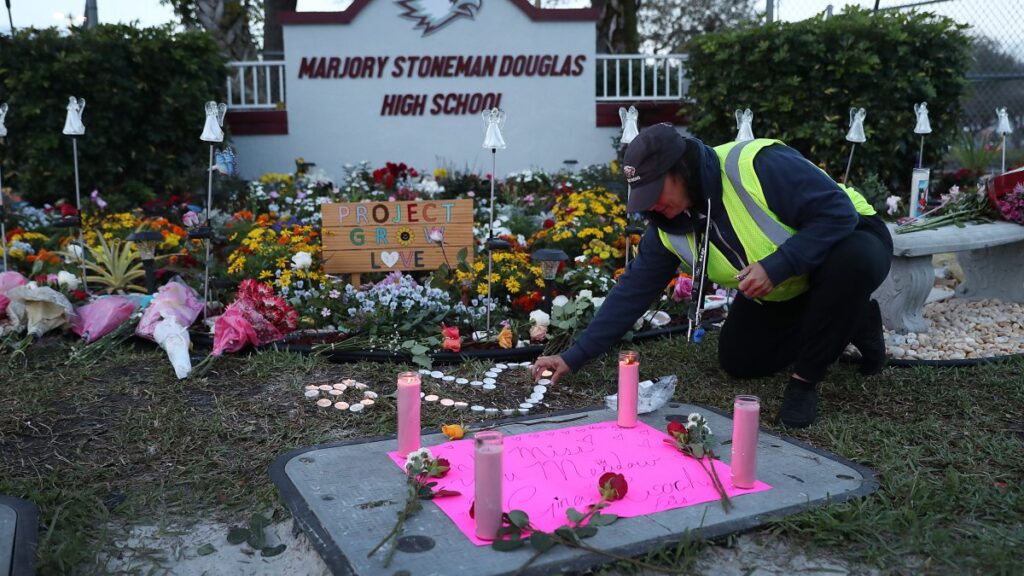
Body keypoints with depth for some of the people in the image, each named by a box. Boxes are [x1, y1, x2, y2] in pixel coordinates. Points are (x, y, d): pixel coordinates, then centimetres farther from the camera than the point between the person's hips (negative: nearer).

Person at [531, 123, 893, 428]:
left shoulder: (759, 165, -35)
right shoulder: (668, 229, -14)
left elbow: (839, 211, -34)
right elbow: (632, 292, -11)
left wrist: (776, 266, -40)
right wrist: (575, 357, -13)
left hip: (847, 242, -6)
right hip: (781, 292, 6)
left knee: (853, 259, -40)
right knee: (737, 361, 0)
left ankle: (806, 378, -18)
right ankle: (849, 322, 18)